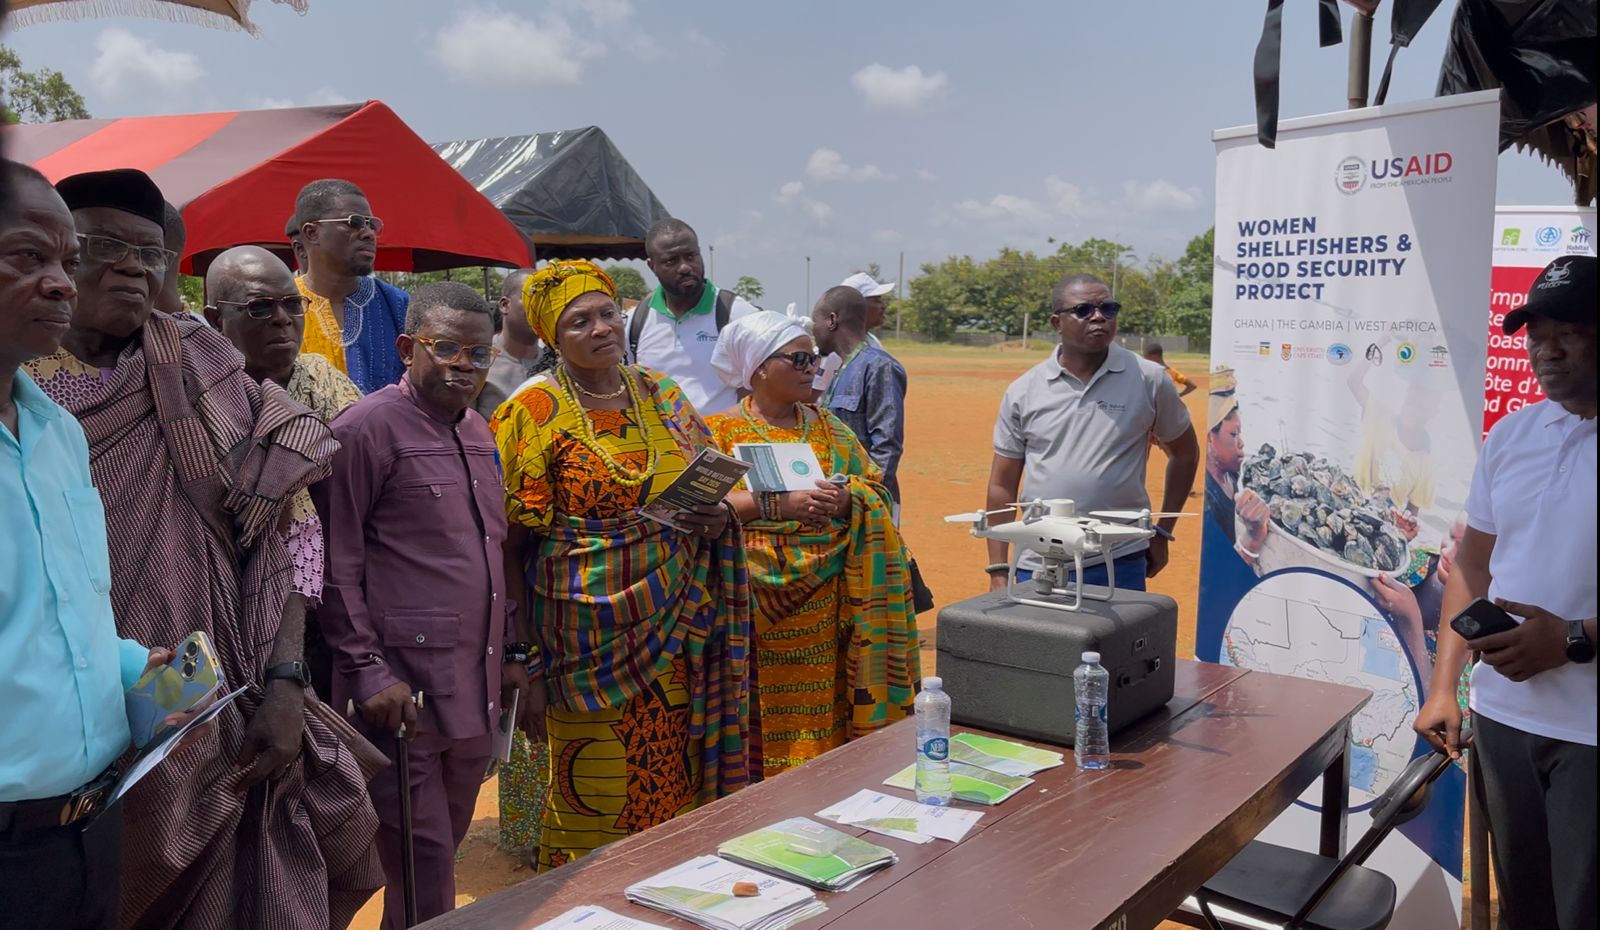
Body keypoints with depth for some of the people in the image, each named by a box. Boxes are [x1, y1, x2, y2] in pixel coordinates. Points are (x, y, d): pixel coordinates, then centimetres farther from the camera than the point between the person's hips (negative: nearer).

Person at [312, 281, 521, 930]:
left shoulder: (477, 431, 14)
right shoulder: (367, 427, -10)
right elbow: (336, 564, -11)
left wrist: (508, 653, 18)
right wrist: (368, 670, -14)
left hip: (476, 690, 7)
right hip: (404, 689, -7)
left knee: (448, 848, 18)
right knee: (422, 870, 2)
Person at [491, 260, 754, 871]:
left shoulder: (663, 396, 10)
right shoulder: (532, 414, -5)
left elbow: (709, 493, 19)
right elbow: (508, 550, -6)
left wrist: (715, 521, -5)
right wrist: (526, 663, -10)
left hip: (677, 635, 4)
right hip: (590, 639, -4)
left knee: (676, 791, 10)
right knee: (595, 802, 3)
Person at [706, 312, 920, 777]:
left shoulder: (826, 426, 15)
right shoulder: (719, 431, 2)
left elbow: (876, 488, 10)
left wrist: (845, 500, -12)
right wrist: (779, 504, -21)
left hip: (824, 602, 4)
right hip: (756, 600, -3)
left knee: (819, 711, 3)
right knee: (758, 716, -2)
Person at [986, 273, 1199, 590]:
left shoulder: (1149, 379, 0)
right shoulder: (1023, 391, 3)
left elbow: (1185, 453, 14)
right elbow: (1002, 484, 6)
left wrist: (1162, 532, 9)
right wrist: (998, 571, 2)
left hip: (1120, 567, -1)